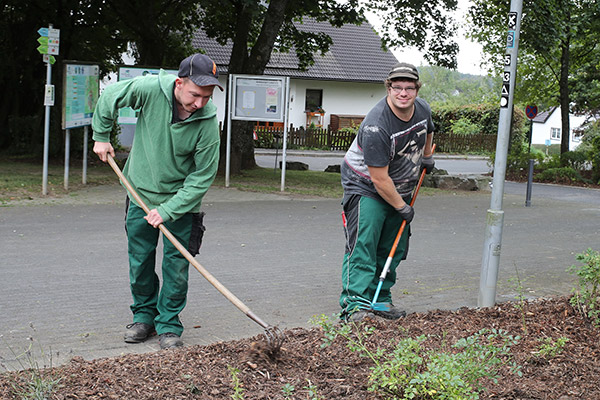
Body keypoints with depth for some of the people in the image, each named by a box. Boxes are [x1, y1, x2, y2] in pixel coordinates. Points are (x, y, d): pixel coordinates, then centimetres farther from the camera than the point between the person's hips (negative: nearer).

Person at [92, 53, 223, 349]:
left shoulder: (207, 122, -24)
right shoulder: (150, 89, -23)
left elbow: (202, 177, -18)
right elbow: (109, 97, -3)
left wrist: (168, 210, -21)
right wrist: (101, 135, 4)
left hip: (180, 198, -2)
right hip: (141, 192, 2)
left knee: (176, 265, -1)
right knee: (139, 260, 10)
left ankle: (169, 324, 13)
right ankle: (144, 315, 27)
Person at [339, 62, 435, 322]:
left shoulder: (423, 108, -8)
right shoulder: (376, 126, -31)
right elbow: (379, 179, -27)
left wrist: (427, 156, 20)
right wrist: (402, 207, -19)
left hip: (401, 188, 7)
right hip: (365, 186, -7)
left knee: (392, 249, 9)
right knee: (363, 246, -15)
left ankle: (381, 300, 18)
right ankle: (355, 304, -16)